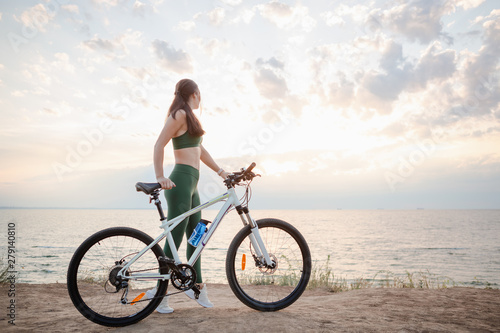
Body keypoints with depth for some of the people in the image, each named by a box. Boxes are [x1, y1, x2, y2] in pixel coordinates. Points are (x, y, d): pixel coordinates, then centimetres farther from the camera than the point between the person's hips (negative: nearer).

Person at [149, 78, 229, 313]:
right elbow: (159, 145, -16)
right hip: (181, 181, -10)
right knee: (174, 239, -5)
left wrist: (221, 172, 20)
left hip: (190, 183, 10)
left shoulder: (188, 116, 20)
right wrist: (160, 177, -21)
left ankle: (197, 286, 23)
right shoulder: (180, 114, -9)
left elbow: (200, 150, 22)